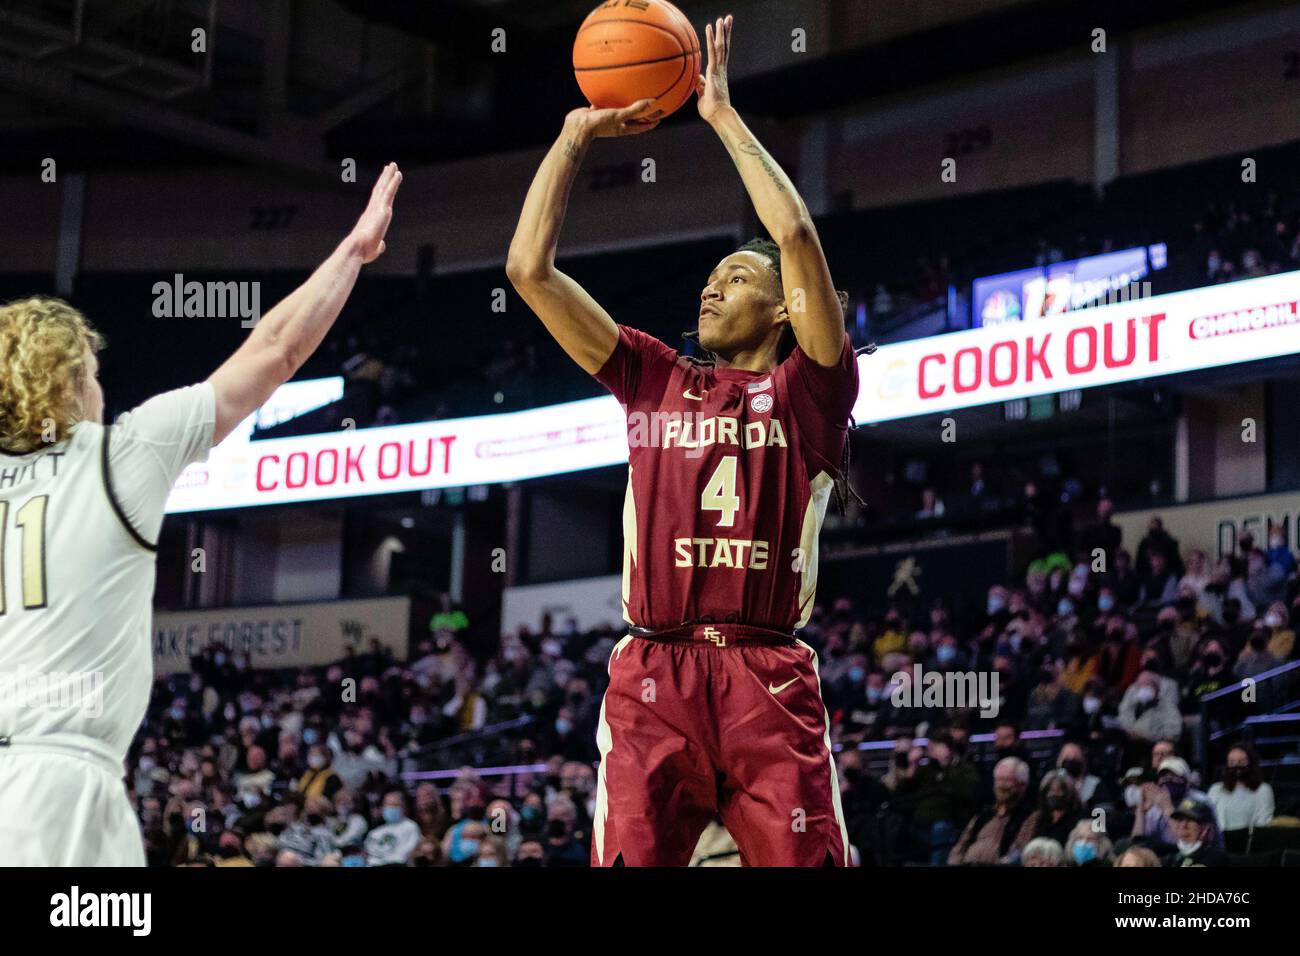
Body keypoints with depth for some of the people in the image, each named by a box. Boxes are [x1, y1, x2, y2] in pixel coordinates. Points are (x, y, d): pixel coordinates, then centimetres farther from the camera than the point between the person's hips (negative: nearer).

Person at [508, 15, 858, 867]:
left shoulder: (807, 390, 9)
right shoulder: (655, 380, 18)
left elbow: (796, 235, -5)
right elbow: (529, 268, 14)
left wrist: (725, 115, 4)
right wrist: (576, 136, 15)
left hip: (769, 680, -2)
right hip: (652, 677, 2)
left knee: (804, 860, -8)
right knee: (631, 859, -7)